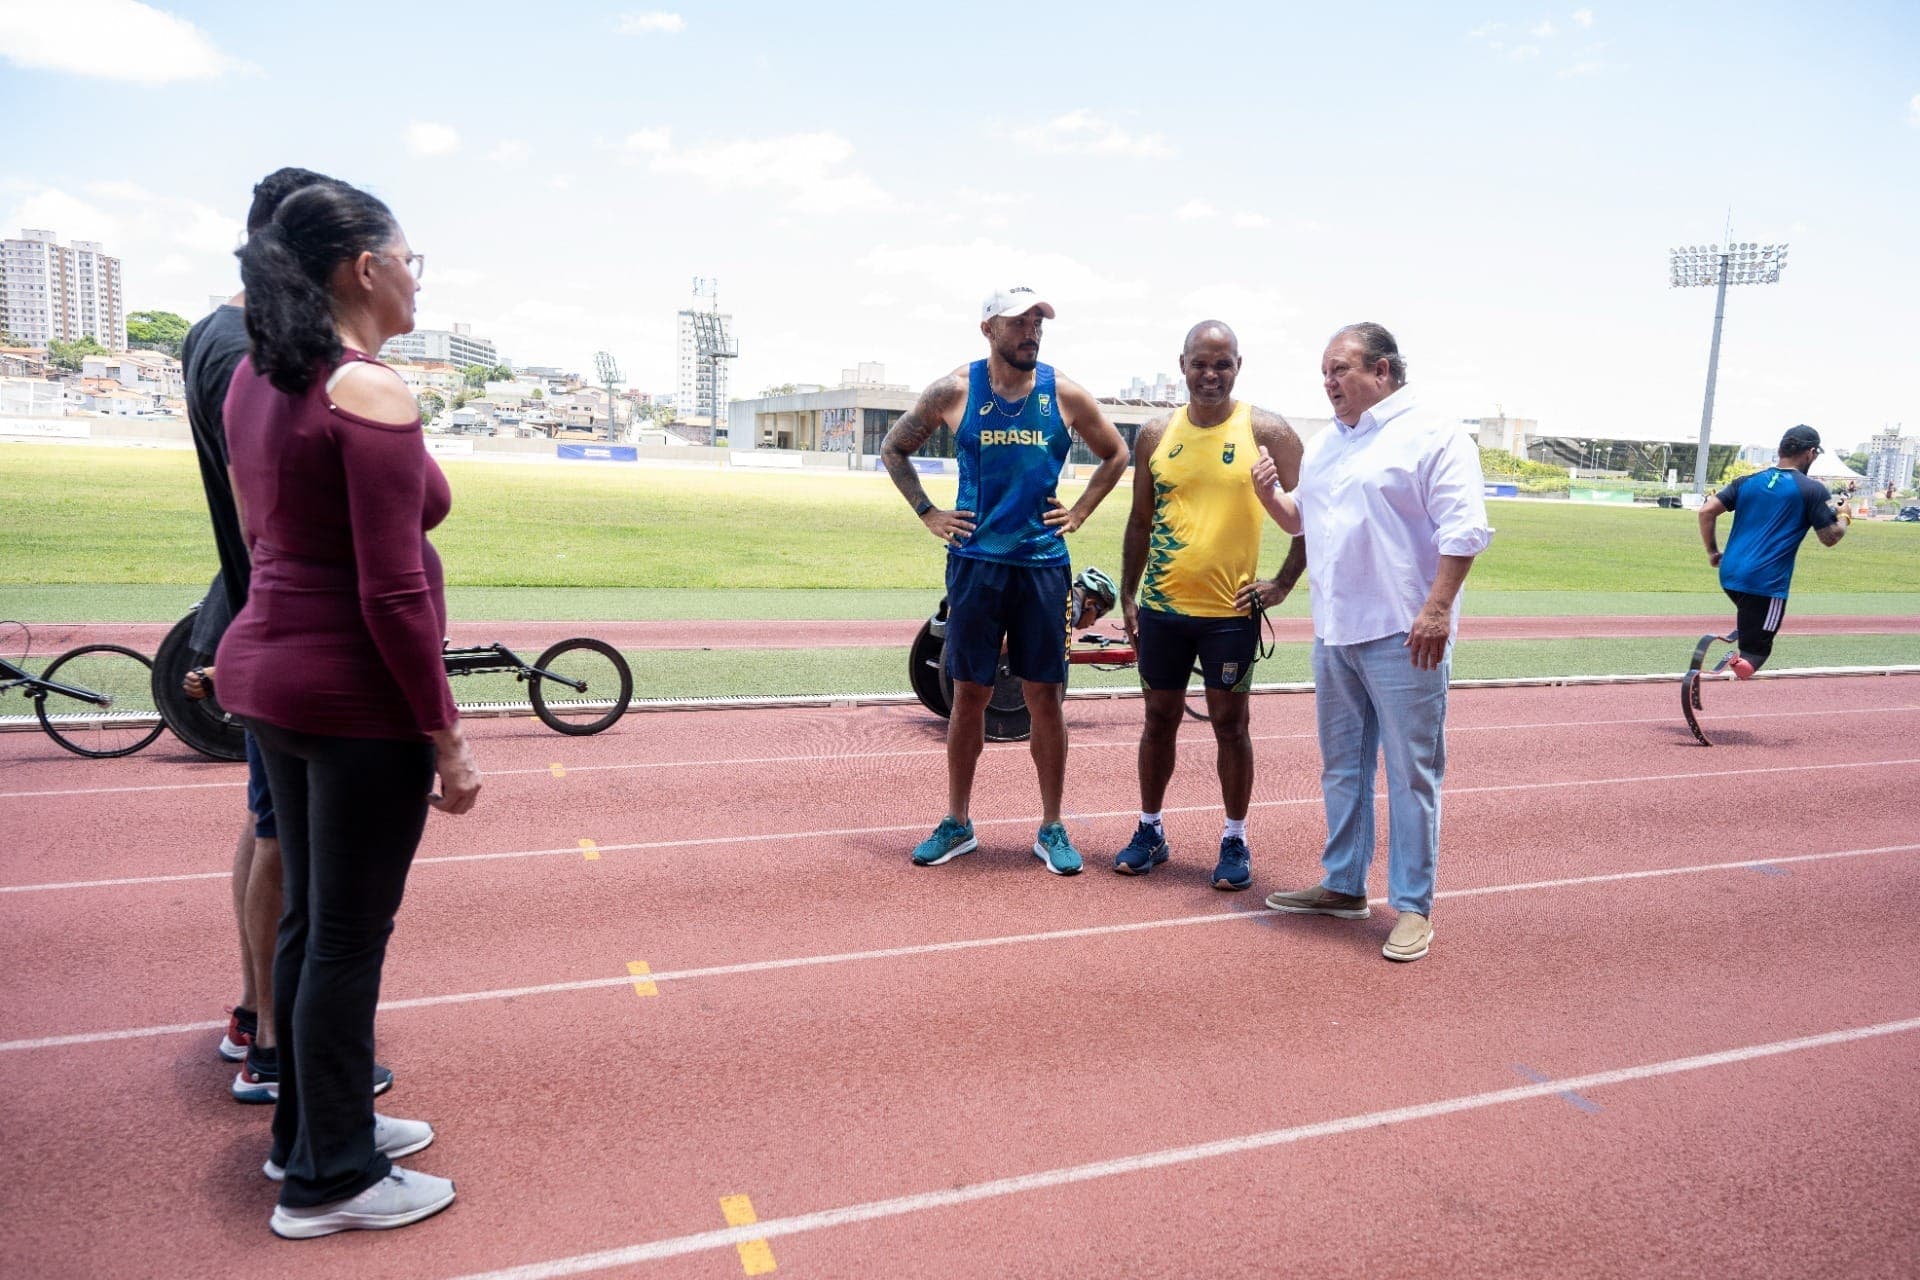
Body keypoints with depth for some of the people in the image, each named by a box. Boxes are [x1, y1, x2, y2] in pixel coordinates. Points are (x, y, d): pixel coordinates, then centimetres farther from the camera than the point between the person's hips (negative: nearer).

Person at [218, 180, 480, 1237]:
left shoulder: (253, 380, 8)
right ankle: (327, 1179, 21)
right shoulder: (373, 395, -19)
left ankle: (310, 1125, 37)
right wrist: (448, 740, -15)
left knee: (308, 919, 20)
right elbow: (394, 596, -21)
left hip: (267, 669, 9)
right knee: (348, 940, 5)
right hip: (359, 699, -9)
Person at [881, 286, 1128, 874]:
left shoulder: (1065, 394, 1)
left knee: (1045, 696, 4)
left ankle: (1051, 829, 15)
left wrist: (1078, 512, 6)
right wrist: (928, 514, 3)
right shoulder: (954, 391, -1)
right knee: (969, 694, 6)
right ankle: (957, 824, 19)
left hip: (1043, 564, 1)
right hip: (975, 561, 0)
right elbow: (893, 450, 11)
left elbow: (1116, 454, 16)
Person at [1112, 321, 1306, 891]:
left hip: (1231, 610, -3)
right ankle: (1150, 830, 27)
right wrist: (1128, 595, 9)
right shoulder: (1155, 435, 4)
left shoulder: (1265, 431, -5)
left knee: (1230, 724, 6)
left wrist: (1283, 582, -5)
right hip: (1162, 607, 3)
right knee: (1160, 718, 12)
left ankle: (1235, 841, 20)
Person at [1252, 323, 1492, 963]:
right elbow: (1300, 520, 25)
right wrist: (1270, 494, 5)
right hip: (1333, 633, 8)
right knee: (1342, 767, 15)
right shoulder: (1323, 445, 16)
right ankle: (1343, 885, 28)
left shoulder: (1433, 434, -7)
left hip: (1402, 635, -8)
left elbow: (1462, 529, -14)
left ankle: (1412, 906, 8)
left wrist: (1438, 608, -21)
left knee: (1411, 773, -1)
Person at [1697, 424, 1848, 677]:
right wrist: (1844, 517, 22)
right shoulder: (1813, 490, -2)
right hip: (1766, 582, -6)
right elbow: (1829, 537, 1)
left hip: (1729, 574, 6)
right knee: (1755, 651, -4)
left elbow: (1706, 511, 4)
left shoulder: (1748, 481, 10)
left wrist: (1712, 552, 14)